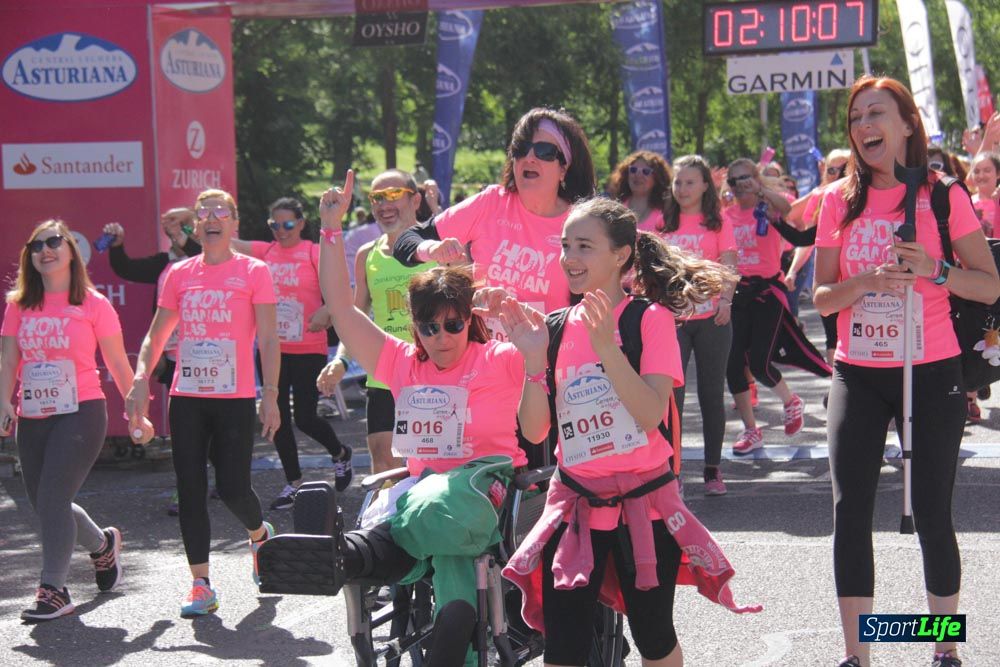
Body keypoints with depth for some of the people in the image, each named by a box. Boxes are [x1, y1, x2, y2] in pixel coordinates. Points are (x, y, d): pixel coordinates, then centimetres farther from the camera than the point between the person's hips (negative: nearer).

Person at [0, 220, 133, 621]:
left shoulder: (93, 304, -1)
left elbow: (117, 363, 3)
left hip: (80, 413, -5)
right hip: (32, 419, 5)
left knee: (52, 498, -15)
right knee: (45, 504, 10)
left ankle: (53, 589, -8)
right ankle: (102, 544, 38)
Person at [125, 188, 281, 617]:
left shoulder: (253, 272, 0)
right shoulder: (179, 274, 9)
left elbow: (268, 340, -3)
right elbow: (157, 335, 14)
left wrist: (270, 395, -11)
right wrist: (141, 378, -2)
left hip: (235, 399, -3)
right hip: (186, 399, 3)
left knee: (233, 489, -4)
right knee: (190, 491, 0)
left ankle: (259, 535, 31)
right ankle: (201, 586, 6)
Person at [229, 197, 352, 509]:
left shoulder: (315, 254, -6)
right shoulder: (264, 251, 7)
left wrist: (326, 311, -28)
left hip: (309, 350, -5)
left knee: (305, 419, -4)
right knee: (278, 419, 8)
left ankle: (340, 454, 27)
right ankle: (293, 483, 21)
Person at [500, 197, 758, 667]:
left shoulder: (650, 318, -7)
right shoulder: (557, 328, 4)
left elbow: (650, 415, -20)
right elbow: (535, 431, 0)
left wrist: (607, 348, -28)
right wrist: (534, 360, -12)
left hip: (643, 503, -3)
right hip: (576, 504, 3)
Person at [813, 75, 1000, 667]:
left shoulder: (942, 197, -3)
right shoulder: (840, 201, 4)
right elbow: (822, 298, 4)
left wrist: (934, 270, -19)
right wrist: (867, 281, -15)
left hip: (931, 373, -2)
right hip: (858, 374, 3)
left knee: (932, 514, 0)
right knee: (851, 512, -3)